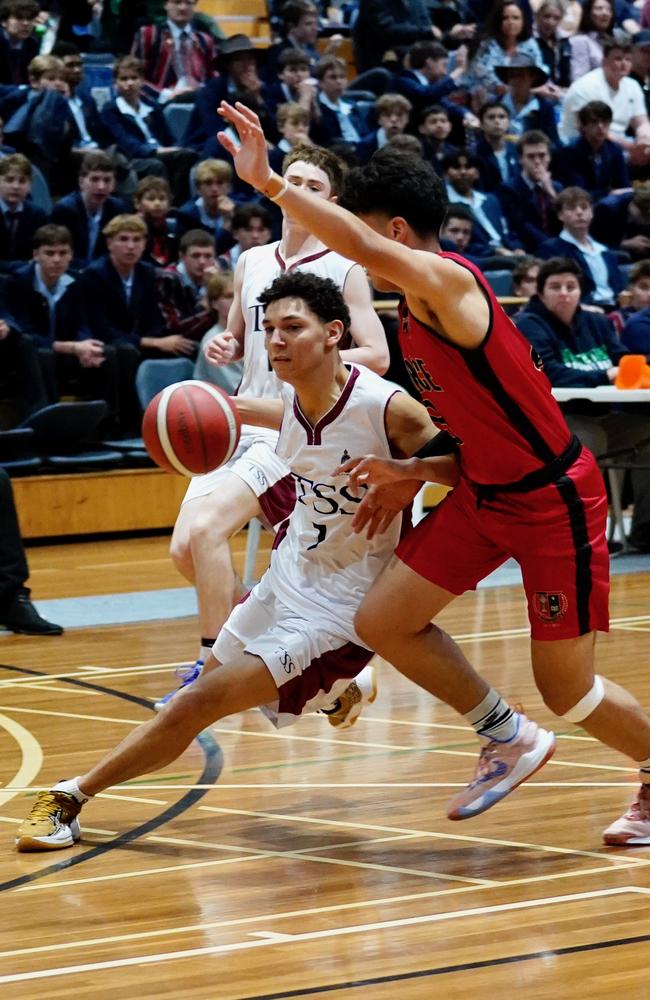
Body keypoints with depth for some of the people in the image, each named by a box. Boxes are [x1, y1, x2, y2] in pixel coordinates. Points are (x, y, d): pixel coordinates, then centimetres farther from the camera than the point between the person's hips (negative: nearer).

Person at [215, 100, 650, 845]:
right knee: (381, 621, 0)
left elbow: (361, 245, -42)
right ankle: (508, 740, 16)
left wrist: (268, 182, -43)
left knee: (564, 686, 0)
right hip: (482, 494, 9)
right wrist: (405, 473, 4)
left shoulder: (449, 283, -22)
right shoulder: (413, 316, 6)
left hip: (554, 499, -9)